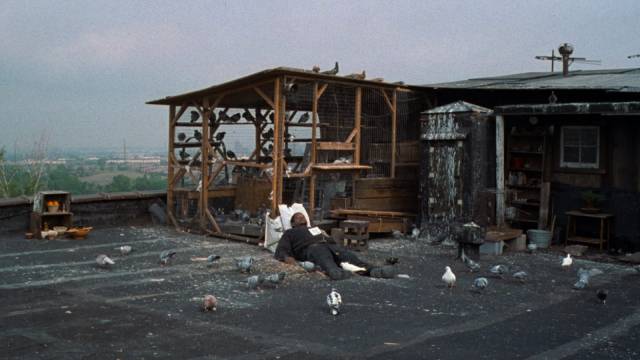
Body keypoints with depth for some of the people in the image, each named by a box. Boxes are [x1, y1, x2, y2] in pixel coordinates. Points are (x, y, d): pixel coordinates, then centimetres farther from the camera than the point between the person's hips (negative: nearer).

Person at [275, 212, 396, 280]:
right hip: (311, 248, -4)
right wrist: (287, 258, -9)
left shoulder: (316, 229, 44)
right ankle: (335, 271, -75)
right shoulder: (290, 233, 31)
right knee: (323, 256, -41)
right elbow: (280, 251, 15)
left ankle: (373, 270, -55)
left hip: (328, 245, 4)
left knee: (347, 255, -28)